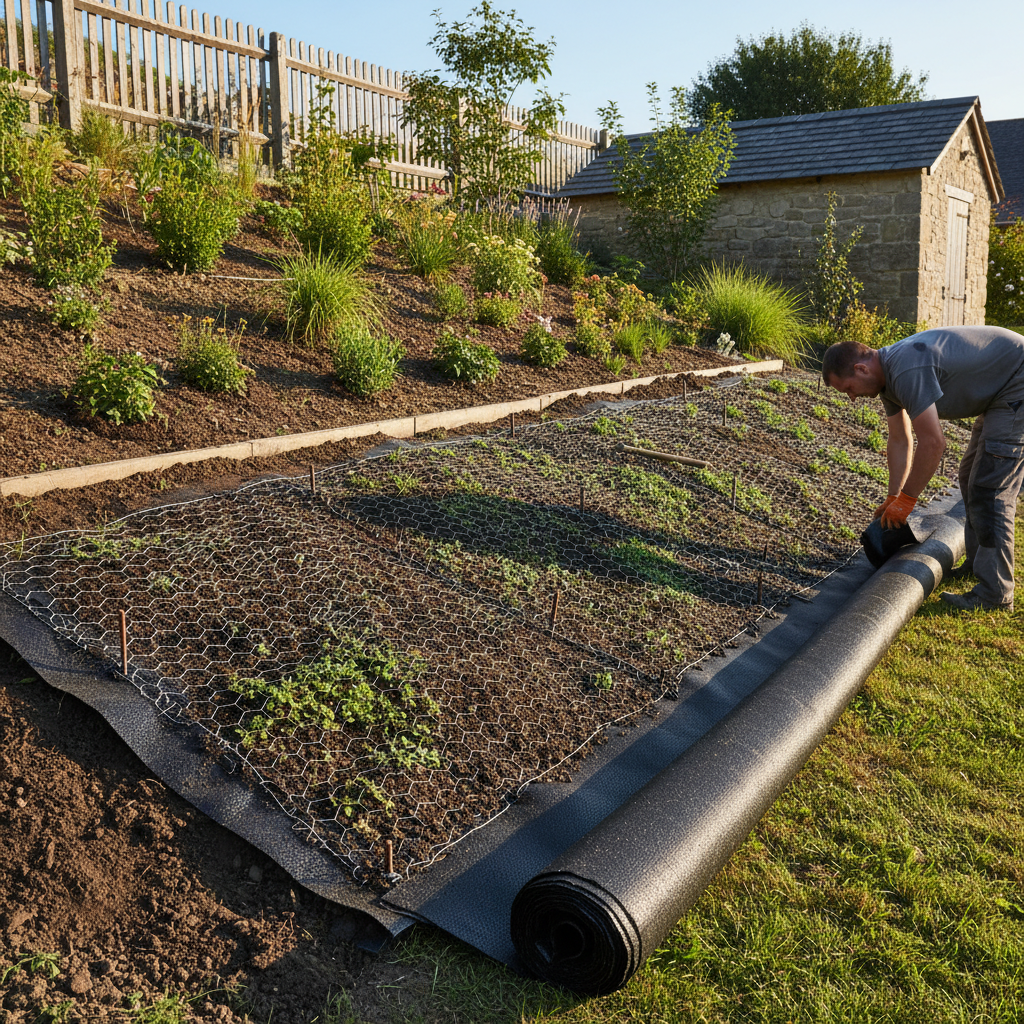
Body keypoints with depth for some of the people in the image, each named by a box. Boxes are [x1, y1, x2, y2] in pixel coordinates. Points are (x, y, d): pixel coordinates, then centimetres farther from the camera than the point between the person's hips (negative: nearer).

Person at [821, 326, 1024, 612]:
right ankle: (977, 564, 30)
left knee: (989, 489, -12)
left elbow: (933, 442, -29)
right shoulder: (886, 376, 3)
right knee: (972, 478, 18)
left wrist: (905, 500, -19)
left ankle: (994, 591, -7)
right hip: (1000, 391, 11)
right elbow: (899, 441, 12)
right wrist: (892, 499, 13)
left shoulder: (906, 371, -30)